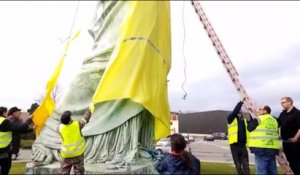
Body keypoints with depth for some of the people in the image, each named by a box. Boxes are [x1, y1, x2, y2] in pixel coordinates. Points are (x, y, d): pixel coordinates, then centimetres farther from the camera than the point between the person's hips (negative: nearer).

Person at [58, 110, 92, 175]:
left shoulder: (60, 128, -11)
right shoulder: (77, 124, -15)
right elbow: (85, 119, 2)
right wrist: (90, 110, 18)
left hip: (66, 155, 1)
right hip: (78, 153, -1)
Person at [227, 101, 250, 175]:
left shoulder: (245, 120, 14)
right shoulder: (231, 119, 1)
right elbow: (235, 111, -13)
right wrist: (241, 102, -14)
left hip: (243, 145, 3)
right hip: (234, 145, -3)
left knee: (246, 165, 0)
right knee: (238, 165, 6)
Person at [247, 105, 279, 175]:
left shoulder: (259, 119, -7)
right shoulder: (274, 120, 18)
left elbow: (249, 128, -2)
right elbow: (276, 133, 24)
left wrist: (251, 120, 11)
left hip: (261, 148, -8)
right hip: (273, 148, 8)